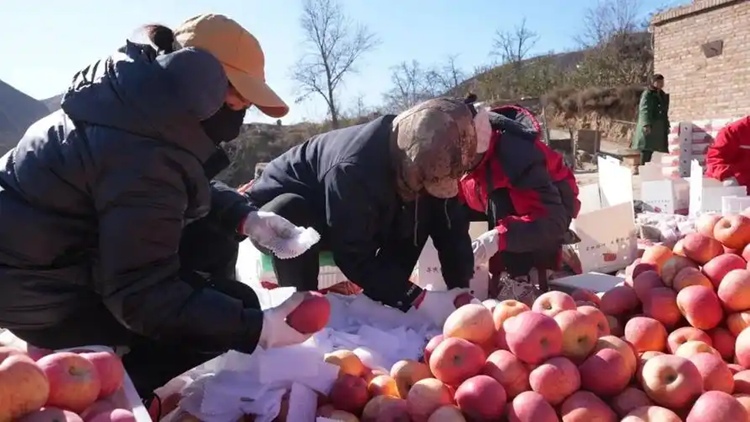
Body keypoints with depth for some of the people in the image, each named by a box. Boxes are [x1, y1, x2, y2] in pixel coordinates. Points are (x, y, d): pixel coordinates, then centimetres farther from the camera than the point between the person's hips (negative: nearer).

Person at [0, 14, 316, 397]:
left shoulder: (147, 99, -4)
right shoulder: (144, 156, -32)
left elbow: (192, 188, 11)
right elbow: (140, 295, -28)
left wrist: (244, 216, -6)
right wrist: (254, 329, -28)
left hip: (62, 246, 9)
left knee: (213, 235, 7)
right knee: (236, 307, -9)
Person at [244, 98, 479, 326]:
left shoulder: (436, 163, -19)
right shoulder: (355, 170, -40)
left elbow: (452, 228, -16)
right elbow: (355, 257, -37)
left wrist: (463, 291, -27)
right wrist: (420, 301, -37)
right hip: (276, 214, -6)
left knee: (424, 215, -11)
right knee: (288, 215, -40)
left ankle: (381, 305, -3)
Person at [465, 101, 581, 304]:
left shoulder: (517, 154, -37)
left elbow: (553, 220, -42)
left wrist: (498, 237, -55)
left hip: (552, 205, -7)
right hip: (514, 206, 7)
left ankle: (520, 282, -25)